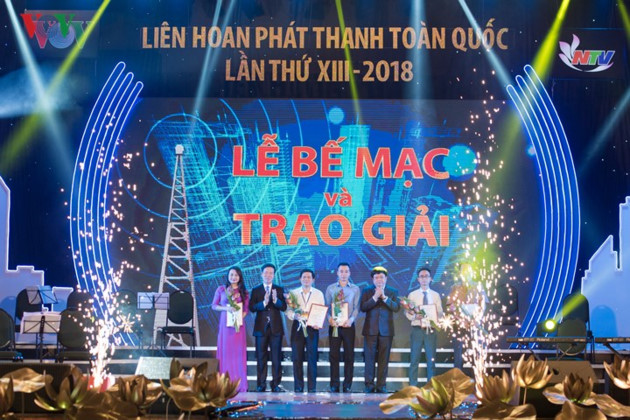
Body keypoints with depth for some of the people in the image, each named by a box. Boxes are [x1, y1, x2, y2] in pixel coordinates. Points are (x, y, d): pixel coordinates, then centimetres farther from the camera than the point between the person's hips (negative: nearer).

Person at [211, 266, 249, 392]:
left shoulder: (243, 292, 8)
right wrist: (226, 308, -13)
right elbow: (214, 305, 4)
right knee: (225, 351, -2)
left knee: (238, 352, -1)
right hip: (225, 324, -1)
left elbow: (246, 309, 8)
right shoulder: (221, 289, 4)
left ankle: (239, 383, 2)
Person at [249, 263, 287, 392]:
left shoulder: (279, 290, 8)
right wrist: (264, 303, -22)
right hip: (261, 327, 0)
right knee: (261, 357, 2)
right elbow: (252, 308, -5)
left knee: (276, 357, 1)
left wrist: (276, 300, -21)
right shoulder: (255, 290, 6)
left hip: (276, 327, 0)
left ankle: (276, 384, 5)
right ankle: (261, 384, 6)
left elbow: (284, 307, -3)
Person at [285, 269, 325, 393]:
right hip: (297, 327, 1)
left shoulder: (318, 294, 10)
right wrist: (294, 315, -16)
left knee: (312, 358, -3)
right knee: (297, 358, 0)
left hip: (312, 327, -1)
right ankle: (298, 387, 6)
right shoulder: (293, 293, 10)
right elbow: (288, 311, 5)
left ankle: (312, 387, 0)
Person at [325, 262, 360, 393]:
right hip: (334, 325, 0)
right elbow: (327, 306, 5)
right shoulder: (330, 288, 9)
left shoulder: (355, 289, 7)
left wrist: (351, 319, -16)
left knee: (349, 355, 0)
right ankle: (334, 385, 2)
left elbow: (356, 307, 1)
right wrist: (329, 318, -14)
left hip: (348, 325, 0)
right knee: (334, 355, -1)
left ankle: (347, 385, 5)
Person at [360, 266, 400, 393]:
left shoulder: (393, 292, 9)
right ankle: (369, 385, 3)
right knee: (370, 358, -1)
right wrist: (375, 297, -15)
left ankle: (381, 385, 4)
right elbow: (363, 307, -5)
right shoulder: (367, 291, 8)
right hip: (370, 329, 0)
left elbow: (396, 308, -5)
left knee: (384, 359, 0)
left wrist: (384, 297, -14)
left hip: (386, 330, 0)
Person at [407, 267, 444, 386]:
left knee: (431, 360, 2)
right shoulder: (412, 295, 8)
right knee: (414, 359, -3)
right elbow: (407, 313, 2)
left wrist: (436, 312, -16)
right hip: (417, 329, -1)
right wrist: (415, 316, -17)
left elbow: (440, 314, 5)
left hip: (431, 330, 1)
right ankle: (413, 386, 1)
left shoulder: (436, 295, 10)